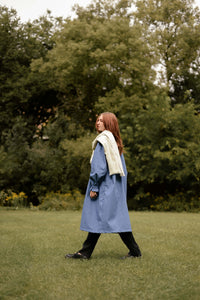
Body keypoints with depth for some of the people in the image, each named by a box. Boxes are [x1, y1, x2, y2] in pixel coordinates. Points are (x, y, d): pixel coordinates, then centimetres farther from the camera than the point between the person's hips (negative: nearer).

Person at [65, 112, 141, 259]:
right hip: (115, 186, 9)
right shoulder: (116, 142, 14)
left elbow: (99, 166, -18)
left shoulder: (103, 141, -13)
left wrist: (94, 187, -16)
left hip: (105, 186, -9)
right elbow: (122, 169, 15)